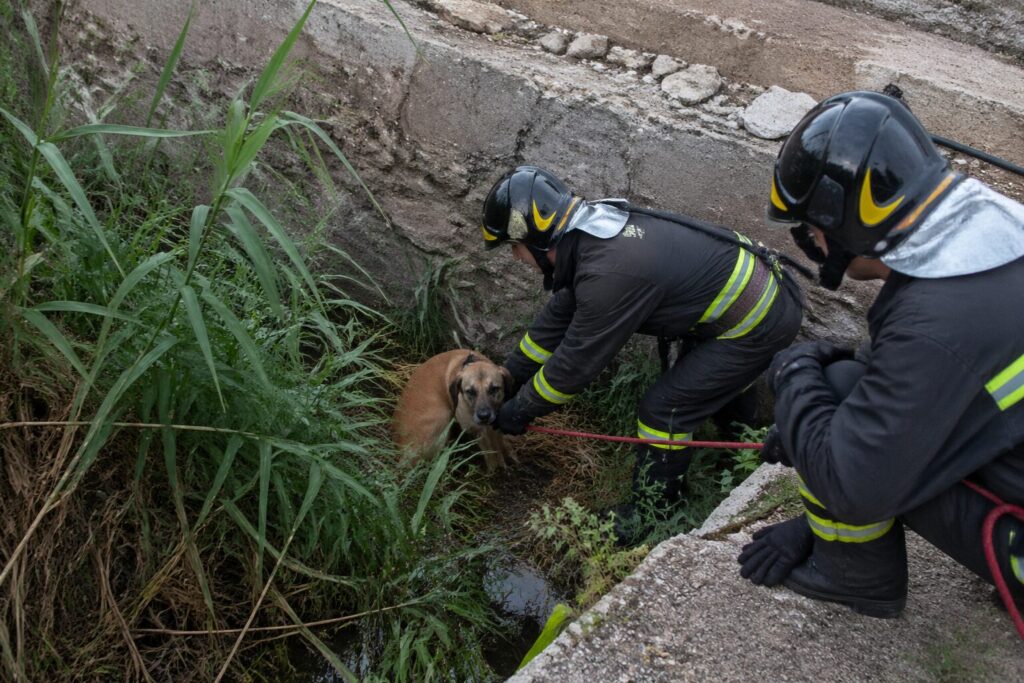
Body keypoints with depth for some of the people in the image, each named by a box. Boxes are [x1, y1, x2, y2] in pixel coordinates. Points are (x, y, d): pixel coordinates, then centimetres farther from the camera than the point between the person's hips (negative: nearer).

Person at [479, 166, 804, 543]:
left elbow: (574, 363, -20)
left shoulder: (609, 272, -31)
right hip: (764, 285, 9)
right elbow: (559, 314, 9)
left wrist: (518, 411, -5)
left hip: (760, 322, -9)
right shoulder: (593, 232, -2)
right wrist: (508, 377, 13)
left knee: (664, 409, -5)